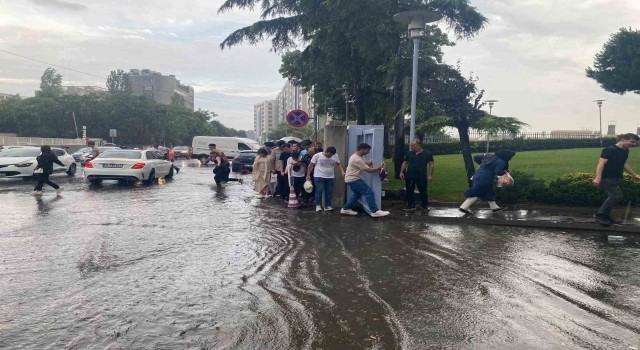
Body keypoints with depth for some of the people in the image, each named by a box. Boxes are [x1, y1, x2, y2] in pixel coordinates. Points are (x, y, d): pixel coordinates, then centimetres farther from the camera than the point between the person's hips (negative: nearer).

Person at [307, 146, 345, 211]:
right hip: (319, 177, -4)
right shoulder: (317, 155, -7)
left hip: (330, 177, 4)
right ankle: (318, 205, -2)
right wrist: (308, 175, -3)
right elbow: (311, 165, -3)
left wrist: (342, 172, -8)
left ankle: (327, 206, 11)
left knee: (329, 192, 3)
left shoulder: (335, 156, 3)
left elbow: (339, 164, 7)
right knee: (319, 191, -9)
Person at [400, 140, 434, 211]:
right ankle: (411, 206, 16)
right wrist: (401, 172, 3)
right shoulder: (409, 154, 10)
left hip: (422, 177, -3)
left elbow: (431, 164, -2)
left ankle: (425, 206, 18)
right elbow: (405, 163, 13)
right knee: (409, 191, 6)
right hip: (409, 176, 3)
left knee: (423, 192, 4)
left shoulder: (427, 154, -1)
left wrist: (430, 175, -10)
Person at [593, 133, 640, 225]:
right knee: (617, 197, -17)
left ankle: (605, 216, 22)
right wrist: (598, 178, -33)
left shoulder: (625, 151, 12)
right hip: (607, 178, -9)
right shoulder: (609, 150, -16)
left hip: (618, 178, 9)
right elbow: (601, 163, -22)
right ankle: (599, 215, -7)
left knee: (613, 198, 9)